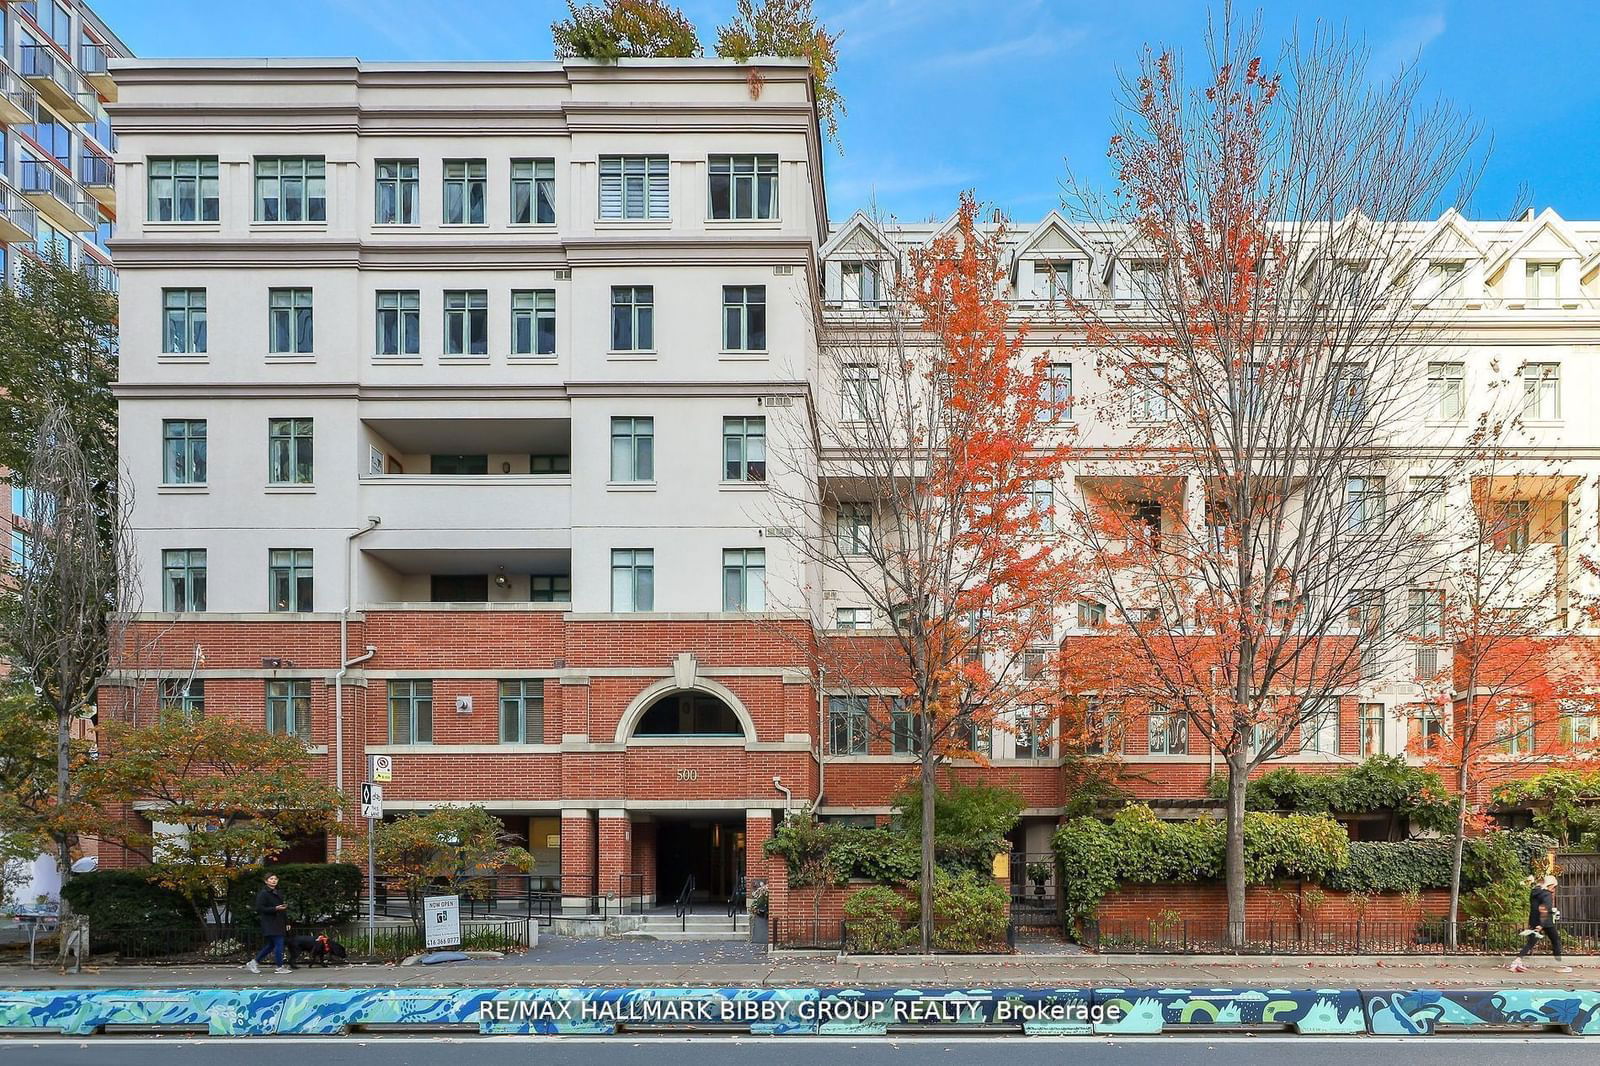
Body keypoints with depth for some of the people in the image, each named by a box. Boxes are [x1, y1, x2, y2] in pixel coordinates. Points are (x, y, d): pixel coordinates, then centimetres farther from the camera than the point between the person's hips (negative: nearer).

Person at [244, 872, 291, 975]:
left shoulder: (278, 893, 17)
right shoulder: (263, 894, -9)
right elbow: (260, 908, -15)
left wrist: (286, 922, 18)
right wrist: (275, 909, -24)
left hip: (279, 923, 9)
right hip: (269, 923, -9)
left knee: (270, 945, 12)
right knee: (278, 944, -9)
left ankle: (254, 962, 24)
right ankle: (279, 967, 0)